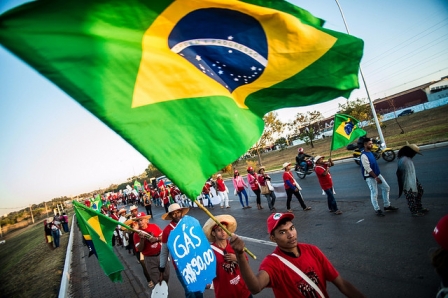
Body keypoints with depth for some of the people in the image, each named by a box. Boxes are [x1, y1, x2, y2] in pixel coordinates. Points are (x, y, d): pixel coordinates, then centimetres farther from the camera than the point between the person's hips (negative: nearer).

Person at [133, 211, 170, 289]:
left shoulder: (154, 226, -6)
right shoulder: (137, 233, -11)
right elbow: (139, 249, -13)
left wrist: (156, 239, -20)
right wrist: (142, 239, -27)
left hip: (160, 254, 2)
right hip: (149, 258, -2)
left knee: (166, 275, 16)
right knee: (156, 280, 7)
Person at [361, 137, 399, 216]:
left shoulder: (370, 152, 8)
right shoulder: (364, 155, -23)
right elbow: (368, 169, -24)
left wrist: (378, 176, 21)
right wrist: (376, 177, -22)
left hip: (377, 174, 10)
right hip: (370, 177, -9)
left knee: (386, 187, 14)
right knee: (374, 193, -1)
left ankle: (387, 206, 27)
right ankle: (377, 210, 14)